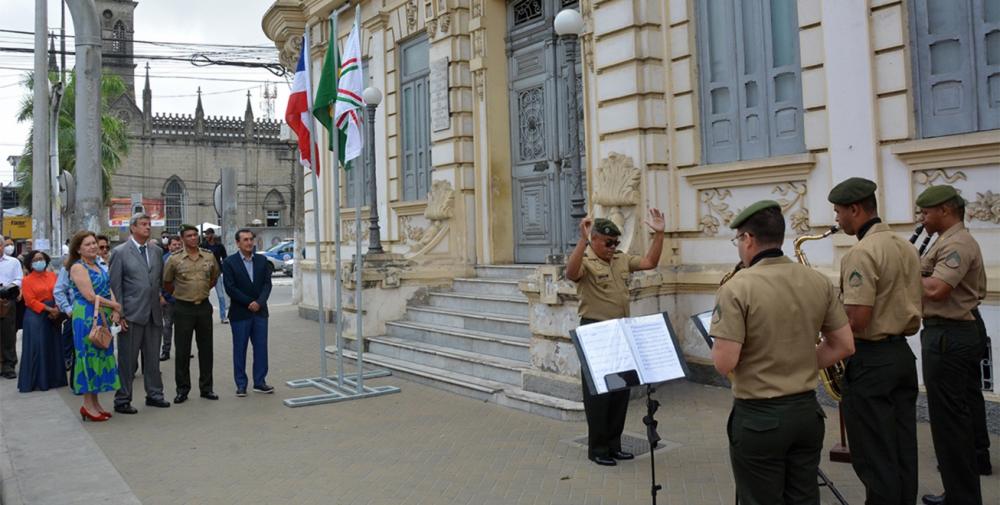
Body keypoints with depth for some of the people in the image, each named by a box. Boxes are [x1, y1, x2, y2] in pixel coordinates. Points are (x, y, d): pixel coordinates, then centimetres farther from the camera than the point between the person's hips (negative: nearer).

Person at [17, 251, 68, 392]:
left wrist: (57, 309, -11)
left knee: (53, 347, 9)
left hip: (53, 316, 4)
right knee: (37, 348, -3)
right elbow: (31, 301, -11)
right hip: (36, 317, -4)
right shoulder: (27, 280, -3)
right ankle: (37, 381, 5)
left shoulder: (52, 275, 10)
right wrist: (49, 309, -16)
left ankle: (54, 379, 18)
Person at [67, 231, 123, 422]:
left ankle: (95, 402, 18)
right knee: (90, 356, -2)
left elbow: (108, 290, 9)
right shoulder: (78, 267, -9)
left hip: (103, 317, 8)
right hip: (87, 317, -8)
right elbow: (90, 296, -16)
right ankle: (88, 405, 6)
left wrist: (115, 311, -7)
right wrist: (116, 305, -10)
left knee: (101, 355, 10)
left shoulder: (98, 266, 15)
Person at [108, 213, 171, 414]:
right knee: (127, 360, 2)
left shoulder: (157, 252, 11)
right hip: (131, 314, -5)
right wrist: (119, 314, -11)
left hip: (153, 314, 5)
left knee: (152, 358, 13)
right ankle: (122, 400, 12)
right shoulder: (120, 252, -4)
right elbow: (115, 286, -6)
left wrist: (162, 298, 8)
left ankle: (154, 394, 24)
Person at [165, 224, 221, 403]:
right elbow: (167, 283, 7)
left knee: (206, 348, 7)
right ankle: (182, 389, 13)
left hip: (204, 306, 3)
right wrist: (180, 294, 12)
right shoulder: (174, 260, -5)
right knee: (182, 350, 2)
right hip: (183, 309, -2)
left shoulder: (209, 257, 2)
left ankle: (206, 387, 16)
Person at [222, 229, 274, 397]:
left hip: (260, 312, 3)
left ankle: (260, 382, 13)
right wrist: (249, 303, -13)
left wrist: (259, 302, -13)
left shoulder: (262, 261, 8)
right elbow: (230, 288, -10)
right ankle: (241, 384, 11)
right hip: (240, 313, -3)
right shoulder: (229, 262, -3)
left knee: (261, 347, 5)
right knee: (240, 349, 4)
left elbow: (267, 283, 2)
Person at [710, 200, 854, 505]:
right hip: (807, 410, 6)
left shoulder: (737, 288, -18)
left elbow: (724, 364, -21)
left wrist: (719, 344, 0)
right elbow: (845, 346, 5)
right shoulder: (819, 282, 1)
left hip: (758, 417, -6)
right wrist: (804, 365, 12)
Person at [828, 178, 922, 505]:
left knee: (874, 457, 1)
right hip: (903, 353, 9)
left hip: (871, 360, -9)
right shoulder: (906, 247, 10)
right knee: (902, 452, 15)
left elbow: (856, 320, -23)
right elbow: (904, 305, 16)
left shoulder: (862, 253, -19)